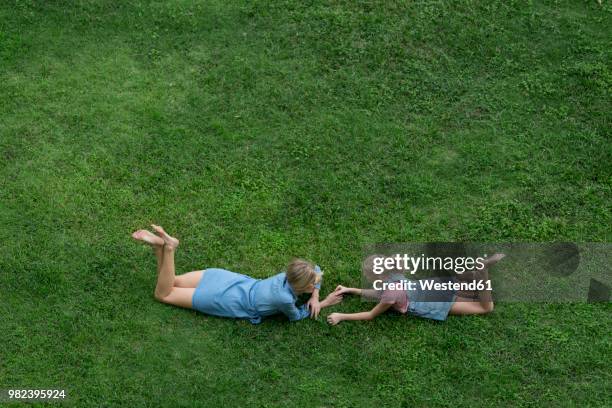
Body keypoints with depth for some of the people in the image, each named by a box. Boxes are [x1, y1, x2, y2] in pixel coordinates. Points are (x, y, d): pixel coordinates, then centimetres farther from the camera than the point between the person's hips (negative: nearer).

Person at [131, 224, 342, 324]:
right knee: (162, 294, 7)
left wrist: (315, 297, 3)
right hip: (226, 300, -6)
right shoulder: (285, 299, -25)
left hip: (227, 278, 6)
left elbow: (316, 269, 14)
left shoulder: (290, 274, -6)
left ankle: (161, 244, -5)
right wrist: (324, 303, -3)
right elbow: (296, 316, -3)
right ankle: (168, 248, -14)